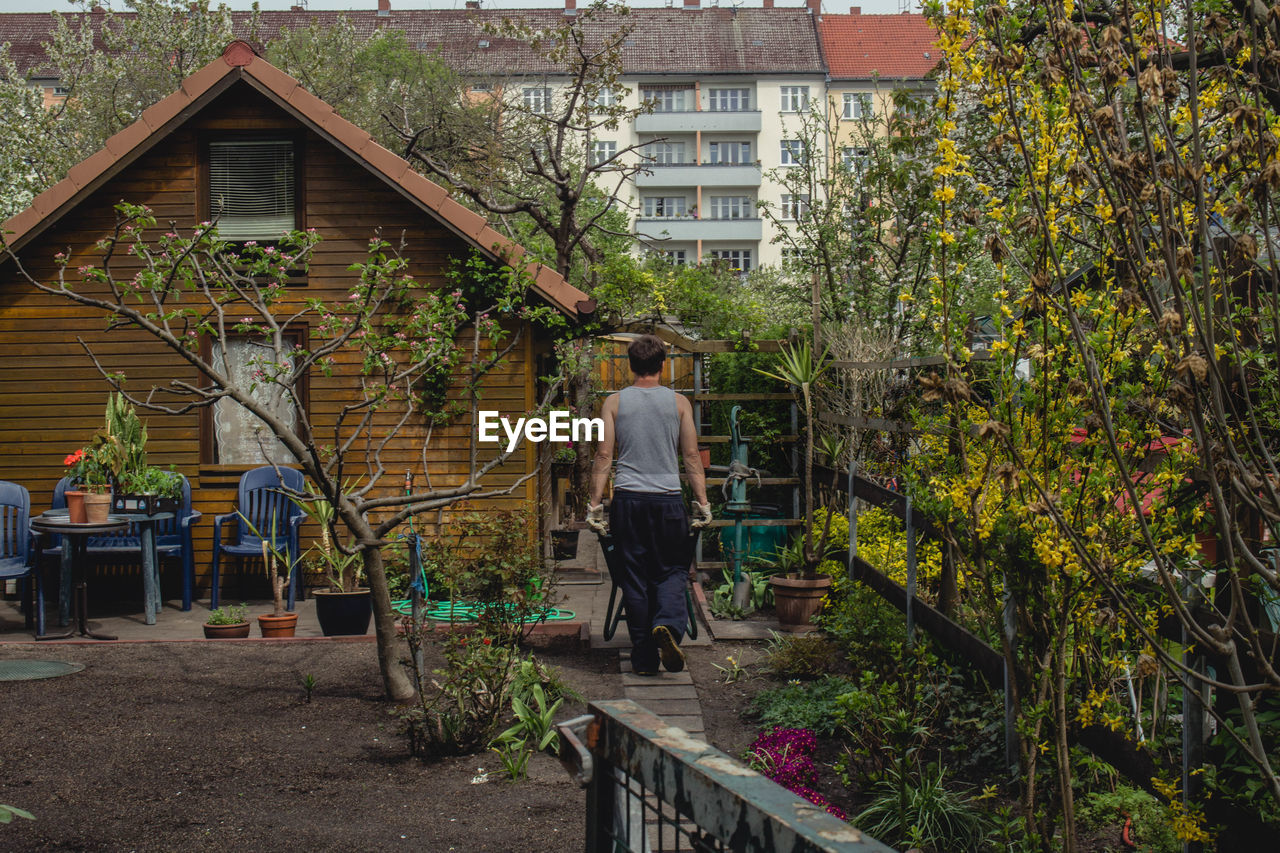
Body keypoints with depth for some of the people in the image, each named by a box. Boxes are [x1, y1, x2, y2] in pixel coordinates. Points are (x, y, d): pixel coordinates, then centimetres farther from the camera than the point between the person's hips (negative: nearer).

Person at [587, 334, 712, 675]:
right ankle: (667, 624, -20)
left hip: (627, 497, 1)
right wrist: (702, 503, 7)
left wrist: (595, 503, 3)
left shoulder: (614, 402, 4)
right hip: (668, 498, -1)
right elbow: (691, 456, 3)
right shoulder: (678, 403, 3)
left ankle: (644, 659, 8)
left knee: (634, 576, 7)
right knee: (672, 570, 10)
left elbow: (604, 456, 0)